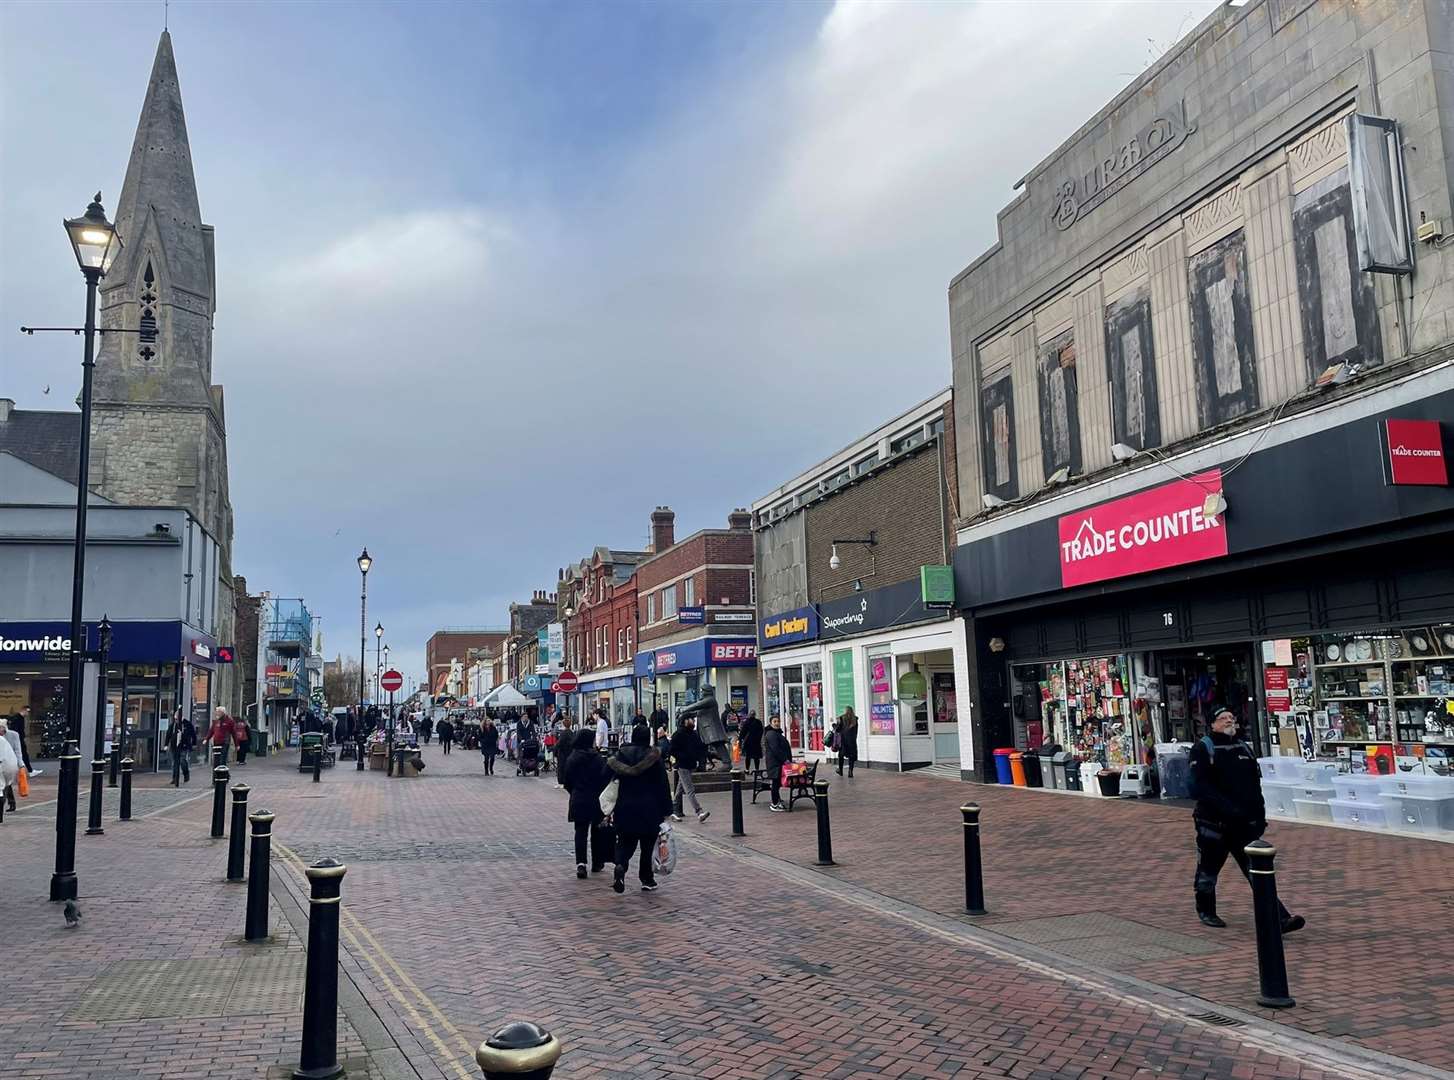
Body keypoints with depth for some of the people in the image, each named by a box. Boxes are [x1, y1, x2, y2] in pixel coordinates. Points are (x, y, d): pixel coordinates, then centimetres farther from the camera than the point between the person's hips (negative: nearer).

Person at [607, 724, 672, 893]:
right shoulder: (655, 758, -6)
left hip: (625, 808, 2)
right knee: (648, 845, 12)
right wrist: (666, 811, 1)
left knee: (625, 843, 10)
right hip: (650, 809, -2)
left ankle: (620, 866, -18)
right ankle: (647, 880, 18)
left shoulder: (622, 756, 1)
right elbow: (663, 785, -6)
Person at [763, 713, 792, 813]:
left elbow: (785, 748, 22)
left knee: (778, 782, 13)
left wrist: (788, 759, 14)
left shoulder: (778, 733, 20)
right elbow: (775, 749, -20)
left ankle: (777, 802, 20)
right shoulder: (771, 734, -13)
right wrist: (785, 759, -19)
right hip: (774, 763, -10)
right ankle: (775, 804, -1)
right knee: (776, 782, -6)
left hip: (780, 762, 10)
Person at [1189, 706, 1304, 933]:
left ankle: (1279, 918, -5)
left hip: (1245, 824, 5)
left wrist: (1260, 815, 7)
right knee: (1208, 871, 10)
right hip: (1214, 822, -4)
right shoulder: (1203, 748, -7)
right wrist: (1228, 808, -26)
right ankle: (1205, 912, 28)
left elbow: (1255, 784, 16)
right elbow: (1201, 787, -17)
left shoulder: (1243, 748, 13)